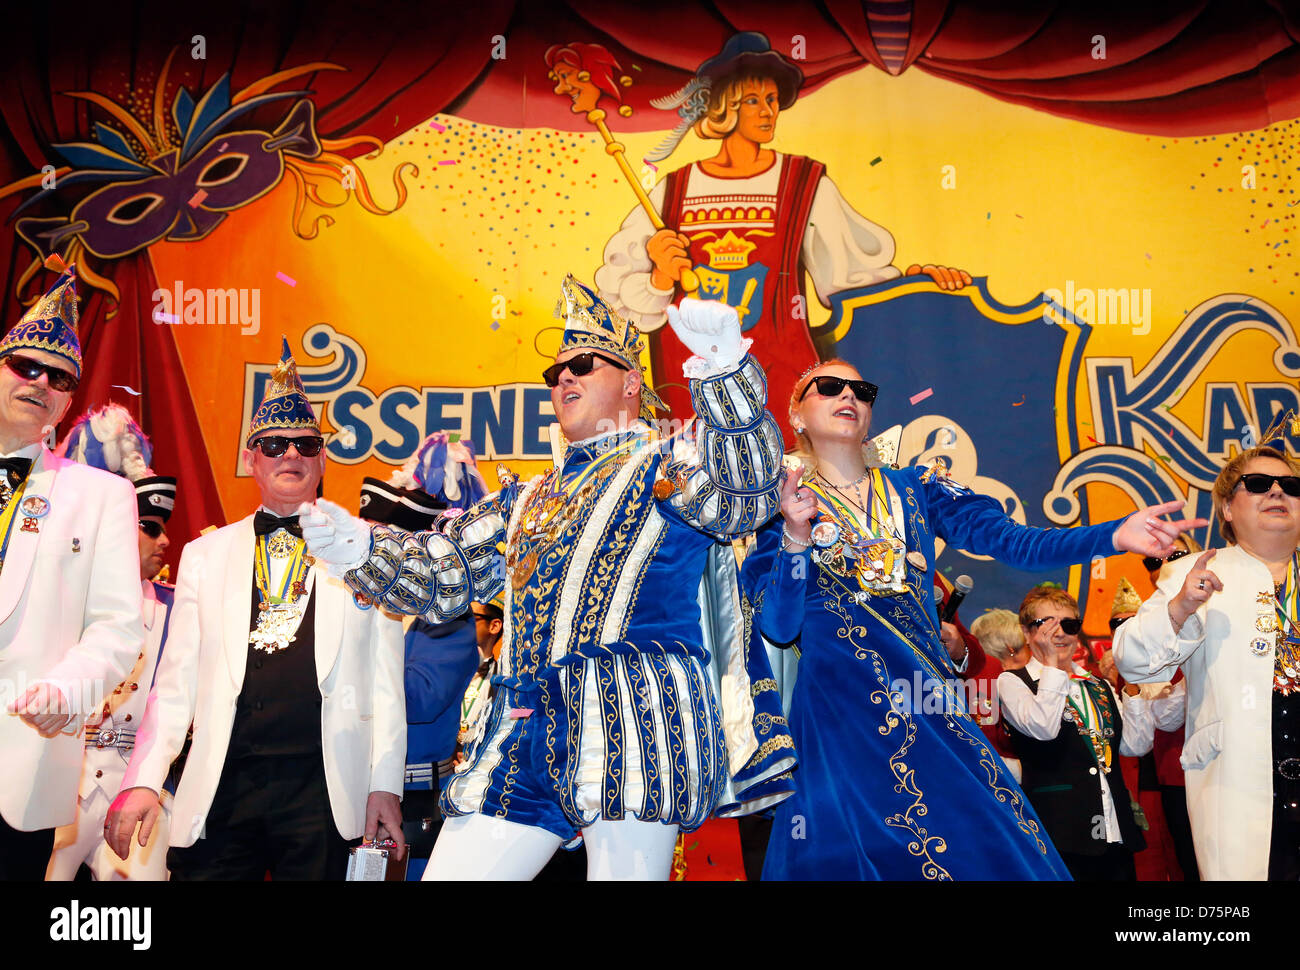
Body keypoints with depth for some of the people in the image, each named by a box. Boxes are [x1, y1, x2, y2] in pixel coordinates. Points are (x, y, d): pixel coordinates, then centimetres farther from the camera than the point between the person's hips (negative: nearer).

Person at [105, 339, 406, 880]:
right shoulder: (204, 555, 14)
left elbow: (386, 681, 4)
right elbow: (177, 678, 10)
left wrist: (385, 786, -3)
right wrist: (142, 780, 0)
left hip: (323, 791, -1)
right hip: (218, 791, 2)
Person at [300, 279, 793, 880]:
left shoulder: (666, 465, 8)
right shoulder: (526, 499, 26)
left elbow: (743, 494, -13)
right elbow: (443, 576, 24)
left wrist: (723, 367, -28)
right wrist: (358, 549, 6)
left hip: (633, 724, -6)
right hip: (520, 738, 6)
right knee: (450, 872, 3)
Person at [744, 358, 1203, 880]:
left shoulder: (913, 488, 14)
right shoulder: (780, 509, 6)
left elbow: (1013, 542, 3)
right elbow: (779, 627, -5)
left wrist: (1114, 535, -10)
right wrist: (795, 538, -19)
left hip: (929, 703, 3)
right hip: (839, 711, -3)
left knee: (991, 843, -3)